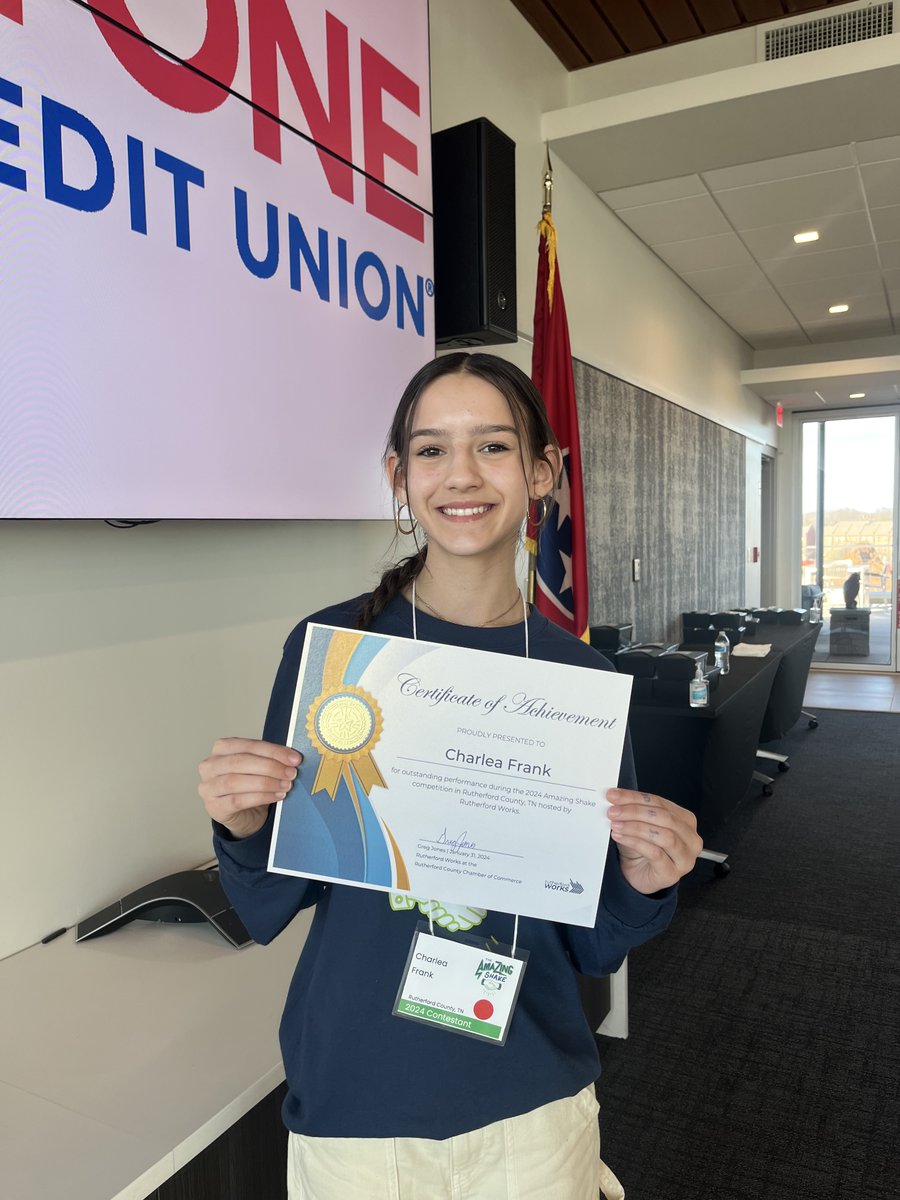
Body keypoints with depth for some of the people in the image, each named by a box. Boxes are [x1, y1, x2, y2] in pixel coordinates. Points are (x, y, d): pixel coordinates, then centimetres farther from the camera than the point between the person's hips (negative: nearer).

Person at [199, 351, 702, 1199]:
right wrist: (245, 830, -25)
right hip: (355, 1105, -1)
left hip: (533, 1105, 2)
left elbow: (593, 947, -1)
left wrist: (644, 887, -21)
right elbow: (269, 913, -5)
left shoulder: (579, 675, -9)